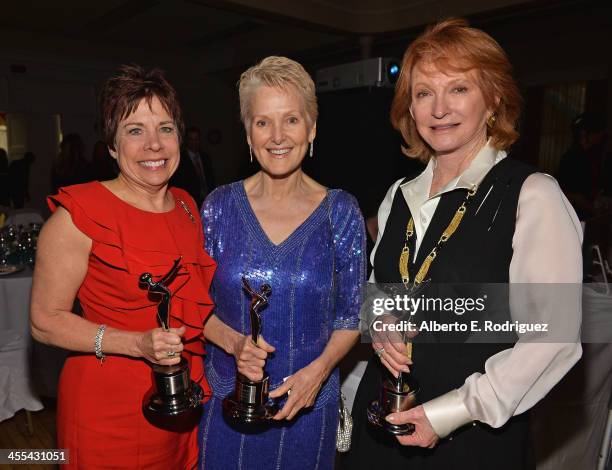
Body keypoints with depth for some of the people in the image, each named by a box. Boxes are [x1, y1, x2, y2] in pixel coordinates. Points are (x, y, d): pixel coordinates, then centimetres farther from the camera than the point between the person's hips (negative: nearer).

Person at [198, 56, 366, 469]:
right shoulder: (220, 206, -6)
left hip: (310, 402, 0)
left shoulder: (342, 212, -9)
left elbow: (351, 314, -2)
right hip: (226, 399, 1)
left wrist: (319, 369, -17)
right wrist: (233, 341, -17)